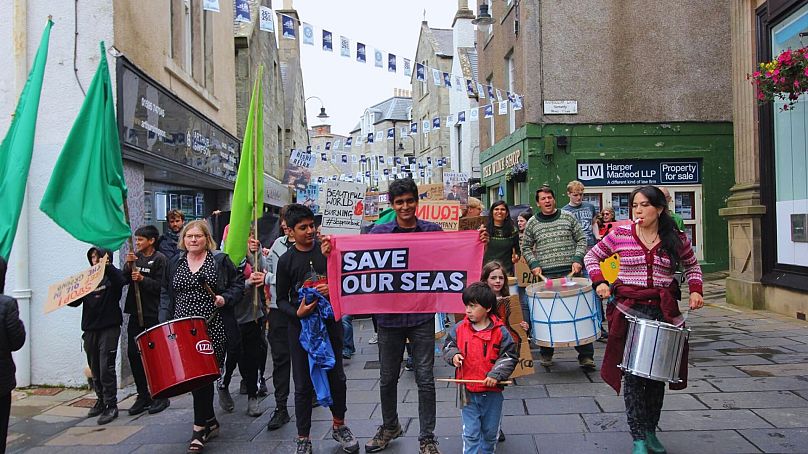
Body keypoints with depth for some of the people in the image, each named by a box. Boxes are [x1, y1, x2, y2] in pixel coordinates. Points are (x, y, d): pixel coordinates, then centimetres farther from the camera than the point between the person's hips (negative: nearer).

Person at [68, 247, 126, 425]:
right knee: (95, 370, 12)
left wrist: (107, 265, -32)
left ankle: (111, 405, 0)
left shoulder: (112, 275, 1)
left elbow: (121, 280, -23)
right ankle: (101, 401, 25)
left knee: (106, 368, -8)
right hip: (90, 329, 5)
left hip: (109, 328, -5)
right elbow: (75, 301, 8)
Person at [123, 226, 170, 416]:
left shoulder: (160, 259, -6)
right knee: (133, 353, 6)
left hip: (153, 314, -6)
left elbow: (160, 286, -12)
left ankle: (160, 396, 12)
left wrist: (142, 279, -24)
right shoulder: (136, 257, 12)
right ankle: (143, 395, 18)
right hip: (136, 313, 6)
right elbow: (124, 280, 5)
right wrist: (128, 265, -10)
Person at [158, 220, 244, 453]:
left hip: (212, 329, -4)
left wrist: (226, 298, -11)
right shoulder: (174, 263, 13)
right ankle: (210, 422, 23)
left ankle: (200, 428, 4)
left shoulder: (220, 260, 2)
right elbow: (166, 295, 14)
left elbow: (239, 282, 6)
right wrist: (164, 324, 5)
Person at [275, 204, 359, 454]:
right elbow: (282, 299, 1)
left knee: (337, 377, 10)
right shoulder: (286, 261, -2)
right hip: (301, 326, -1)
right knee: (303, 384, 5)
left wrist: (334, 288, -14)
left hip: (330, 321, 1)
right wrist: (297, 312, -17)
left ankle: (339, 426, 33)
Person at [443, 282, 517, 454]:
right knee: (470, 434, 3)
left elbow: (510, 356, -6)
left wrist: (496, 374, -17)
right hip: (467, 391, 1)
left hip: (492, 391, 0)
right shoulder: (459, 329, -4)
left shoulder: (500, 331, -10)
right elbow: (448, 346, 8)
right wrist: (453, 354, -14)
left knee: (490, 432, 17)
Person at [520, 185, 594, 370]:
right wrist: (534, 264, -1)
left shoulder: (568, 217, 7)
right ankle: (546, 353, 16)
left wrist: (577, 259, -4)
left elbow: (581, 240, 9)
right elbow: (526, 247, 14)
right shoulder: (532, 224, 8)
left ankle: (586, 355, 7)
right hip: (545, 275, 0)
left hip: (570, 272, 0)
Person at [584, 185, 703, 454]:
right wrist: (599, 282, -7)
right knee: (633, 374, -5)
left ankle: (651, 431, 28)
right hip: (629, 309, -2)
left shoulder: (677, 239, 2)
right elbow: (592, 257, 9)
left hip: (664, 311, 2)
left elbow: (692, 266, 18)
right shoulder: (620, 234, -3)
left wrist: (695, 290, 1)